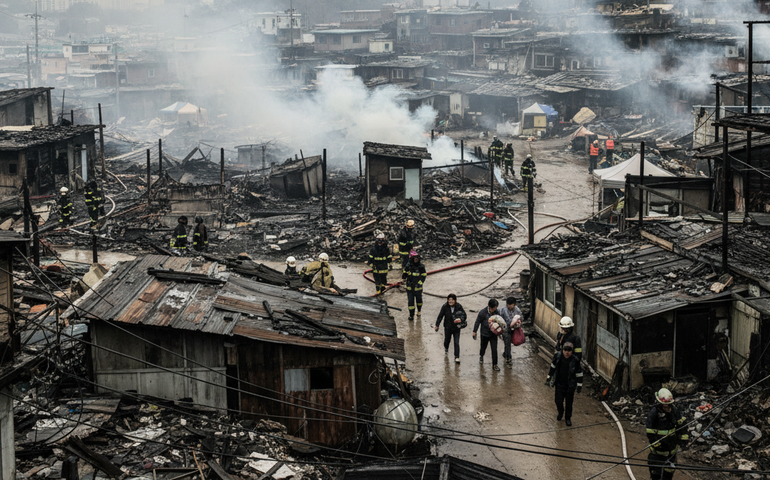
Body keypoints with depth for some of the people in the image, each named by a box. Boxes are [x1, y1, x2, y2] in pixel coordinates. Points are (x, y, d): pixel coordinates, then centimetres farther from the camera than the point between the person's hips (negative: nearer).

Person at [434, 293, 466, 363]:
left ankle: (457, 357, 2)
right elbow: (440, 316, -3)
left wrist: (461, 319, -29)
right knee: (447, 340, 21)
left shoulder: (459, 307, -14)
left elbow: (464, 315, -7)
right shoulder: (445, 307, -13)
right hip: (448, 327, 1)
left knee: (456, 343, -6)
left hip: (456, 328, -1)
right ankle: (446, 348, 56)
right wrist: (437, 325, 1)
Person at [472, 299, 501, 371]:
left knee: (494, 349, -3)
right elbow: (477, 322, -8)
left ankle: (494, 365, 8)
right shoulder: (483, 312, -20)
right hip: (485, 334, -1)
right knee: (483, 347, 21)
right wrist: (474, 332, -3)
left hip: (493, 334, 1)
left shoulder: (496, 312, -12)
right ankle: (481, 356, 53)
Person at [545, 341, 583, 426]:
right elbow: (553, 367, 7)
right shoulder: (558, 357, -11)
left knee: (569, 403, 9)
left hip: (570, 386, -2)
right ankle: (560, 412, 39)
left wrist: (579, 385, -2)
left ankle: (568, 418, 29)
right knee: (558, 401, 7)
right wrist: (549, 378, 10)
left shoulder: (575, 361, -18)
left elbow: (579, 374, -7)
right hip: (559, 384, 2)